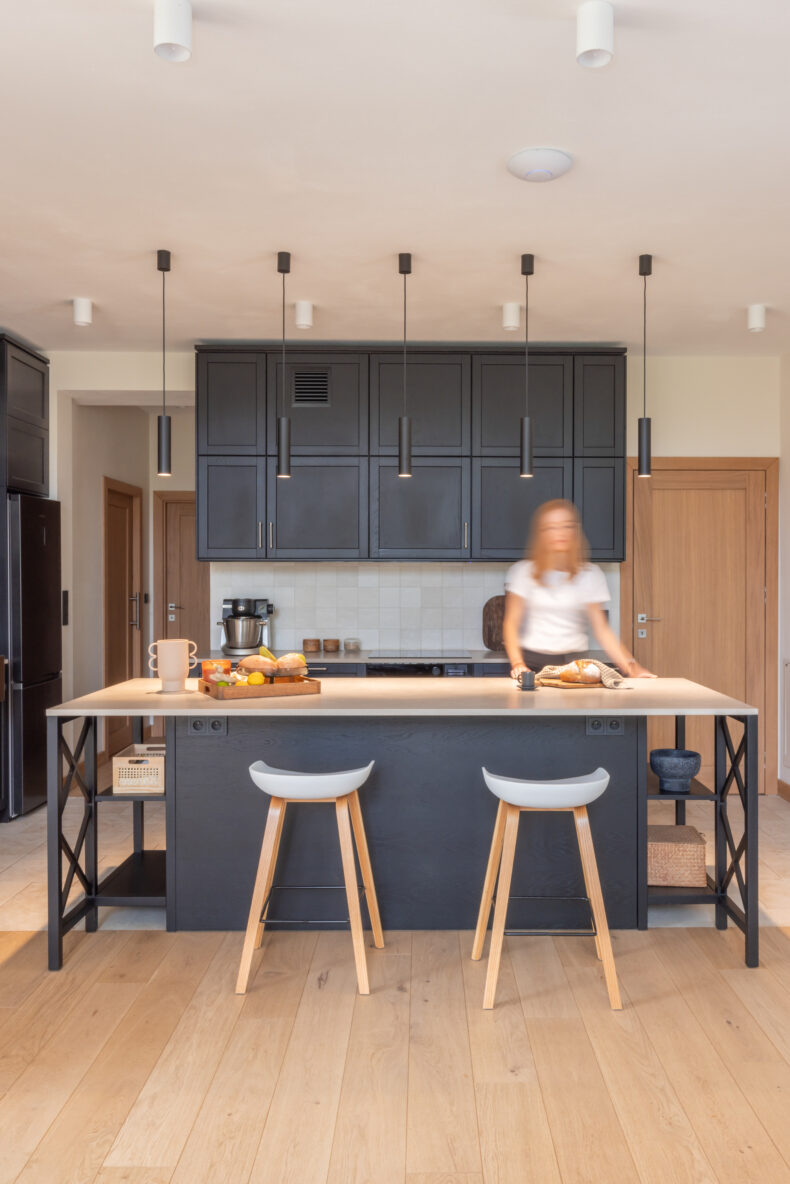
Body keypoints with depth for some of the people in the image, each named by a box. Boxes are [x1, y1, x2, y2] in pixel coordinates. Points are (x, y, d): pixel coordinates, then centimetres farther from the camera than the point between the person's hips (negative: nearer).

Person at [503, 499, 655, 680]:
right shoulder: (524, 572, 3)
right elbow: (511, 623, 0)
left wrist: (631, 666, -8)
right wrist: (517, 664, -16)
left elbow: (601, 629, 5)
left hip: (574, 664, 1)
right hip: (532, 663, -1)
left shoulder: (590, 574, 8)